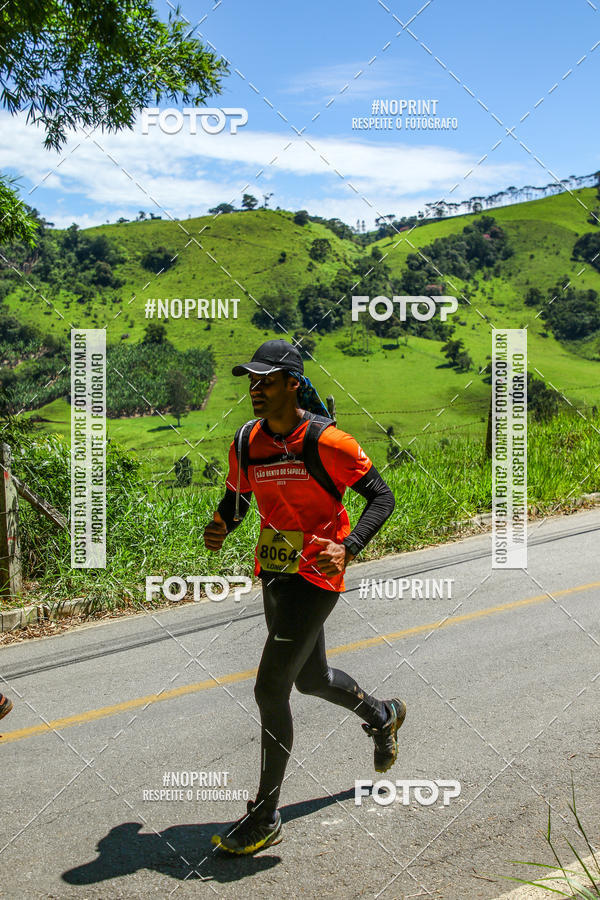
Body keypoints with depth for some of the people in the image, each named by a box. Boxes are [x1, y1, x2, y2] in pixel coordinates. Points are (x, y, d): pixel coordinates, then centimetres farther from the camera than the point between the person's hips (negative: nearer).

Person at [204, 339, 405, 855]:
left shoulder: (325, 441, -18)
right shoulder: (247, 442, 1)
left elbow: (381, 496, -14)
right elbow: (237, 496, 16)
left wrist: (347, 547, -28)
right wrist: (221, 526, -7)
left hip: (316, 576, -7)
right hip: (275, 574, 7)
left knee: (270, 690, -10)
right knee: (311, 679, 23)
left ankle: (266, 817, 3)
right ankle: (383, 715, 54)